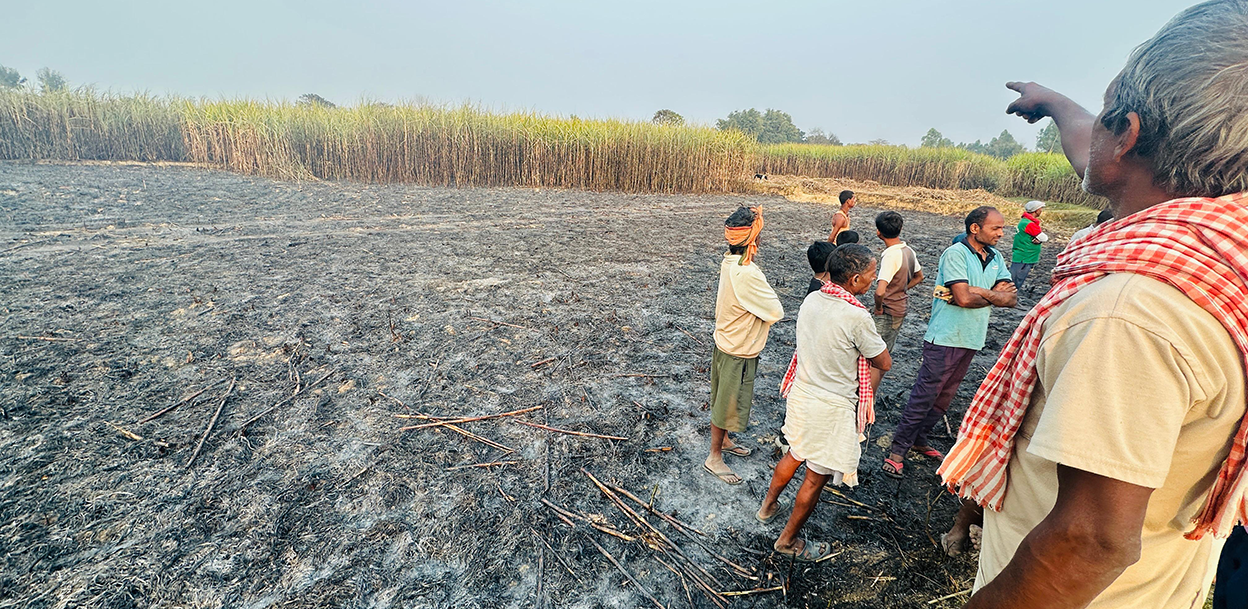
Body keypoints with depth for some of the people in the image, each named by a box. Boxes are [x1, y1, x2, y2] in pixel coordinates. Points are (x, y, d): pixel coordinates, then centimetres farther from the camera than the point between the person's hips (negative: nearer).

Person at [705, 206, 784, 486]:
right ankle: (714, 457, 27)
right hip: (738, 352, -9)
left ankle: (723, 440, 47)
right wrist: (769, 298, -4)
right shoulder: (747, 273, -32)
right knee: (728, 403, 9)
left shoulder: (729, 262, -3)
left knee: (724, 399, 25)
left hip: (725, 342, 9)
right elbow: (776, 312, -23)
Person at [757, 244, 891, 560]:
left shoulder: (811, 299, -3)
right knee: (817, 476, 13)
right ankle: (789, 539, 30)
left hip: (800, 393, 7)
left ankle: (768, 505, 49)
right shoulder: (856, 317, -25)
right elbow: (884, 363, -12)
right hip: (831, 408, -7)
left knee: (795, 454, 29)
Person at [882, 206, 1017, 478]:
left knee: (945, 396, 15)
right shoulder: (956, 254, -12)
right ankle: (898, 449, 4)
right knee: (924, 394, -5)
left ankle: (918, 439, 29)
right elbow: (964, 298, -22)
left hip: (971, 339, 8)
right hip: (945, 338, -8)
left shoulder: (996, 258, 11)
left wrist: (976, 291, -15)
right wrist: (995, 297, -5)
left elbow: (1012, 297, 0)